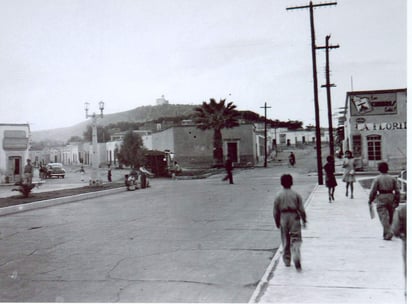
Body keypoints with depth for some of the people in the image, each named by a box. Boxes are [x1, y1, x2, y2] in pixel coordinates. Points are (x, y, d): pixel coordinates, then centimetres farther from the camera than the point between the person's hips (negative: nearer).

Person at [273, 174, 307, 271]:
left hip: (283, 217, 1)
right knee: (296, 239, 0)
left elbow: (275, 211, 1)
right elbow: (301, 209, -3)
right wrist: (304, 220, 8)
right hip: (294, 217, -1)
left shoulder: (278, 195, -2)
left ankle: (287, 260, 23)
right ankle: (296, 258, -21)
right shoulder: (296, 194, -3)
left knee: (285, 240, 14)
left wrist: (277, 222, 12)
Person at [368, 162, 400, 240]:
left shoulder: (377, 179, -5)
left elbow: (373, 191, -6)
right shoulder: (392, 178, 6)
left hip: (381, 199, -4)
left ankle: (388, 232, -20)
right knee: (390, 217, 15)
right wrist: (397, 201, 11)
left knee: (384, 216, -5)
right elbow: (397, 191, 4)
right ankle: (386, 233, 24)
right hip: (391, 198, 4)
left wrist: (370, 201, 4)